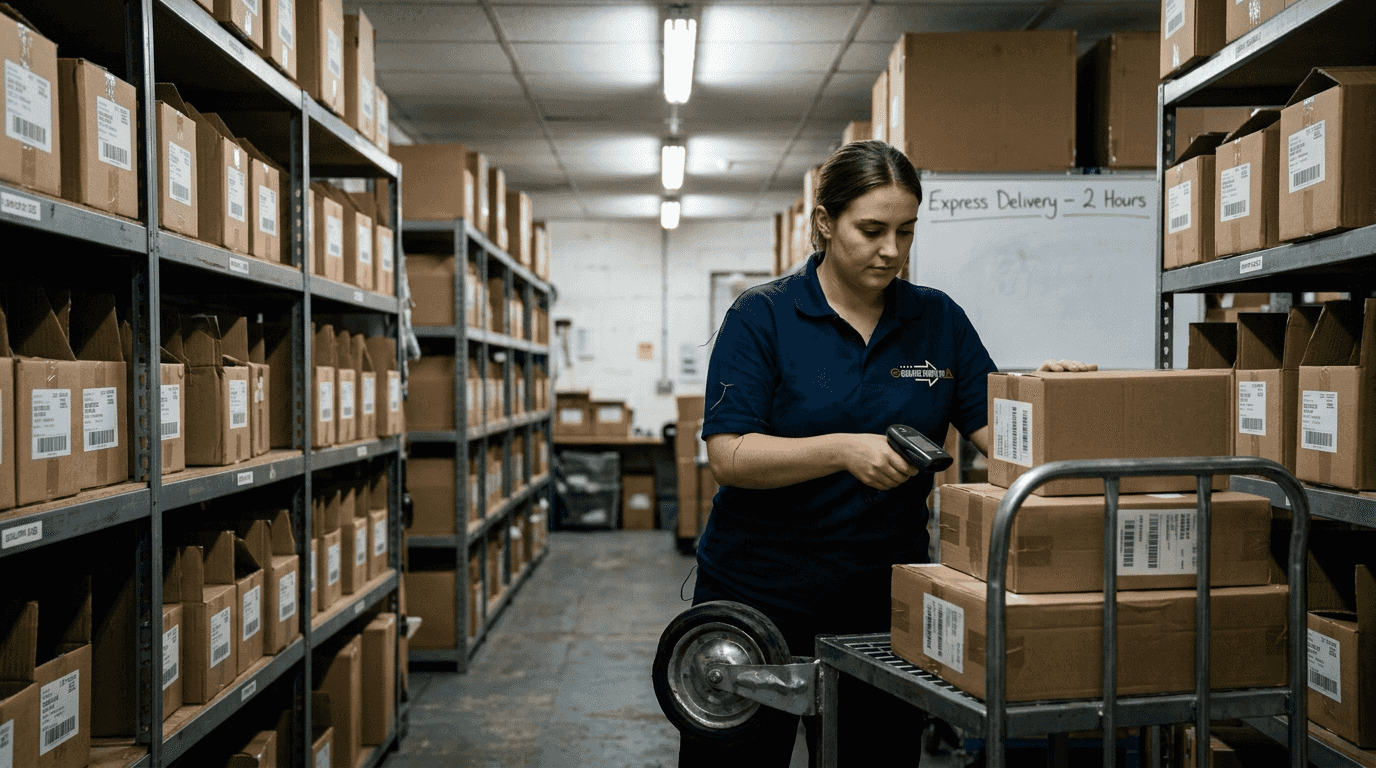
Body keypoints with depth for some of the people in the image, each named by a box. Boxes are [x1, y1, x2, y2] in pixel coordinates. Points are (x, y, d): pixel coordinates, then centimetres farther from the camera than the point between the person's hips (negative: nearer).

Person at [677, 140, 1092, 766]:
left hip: (883, 600, 3)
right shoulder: (761, 317, -7)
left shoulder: (939, 320, 4)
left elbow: (998, 434, 0)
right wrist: (844, 450, -29)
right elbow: (728, 456, -16)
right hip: (756, 597, -2)